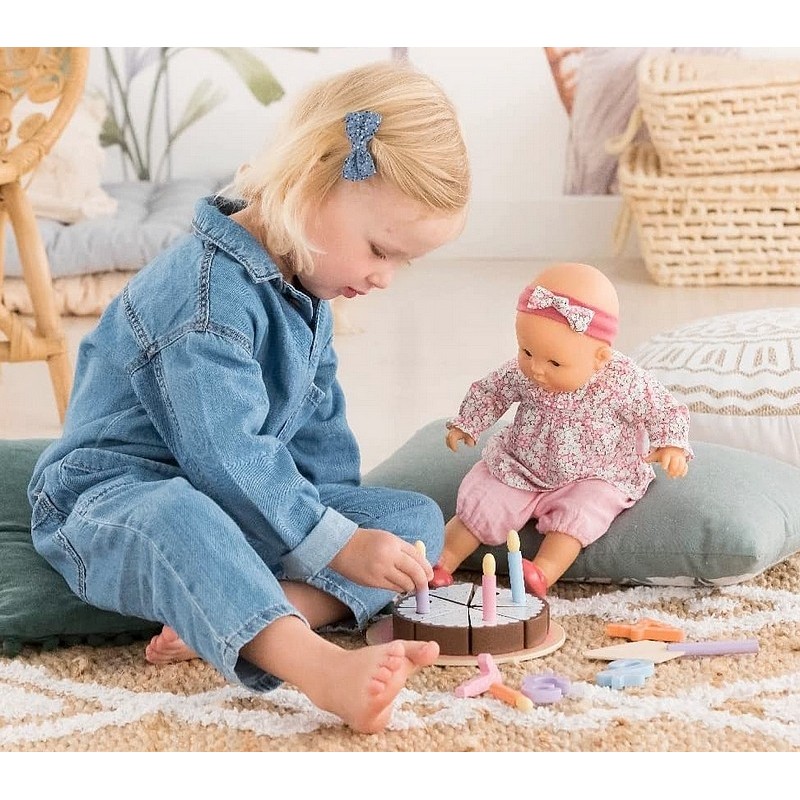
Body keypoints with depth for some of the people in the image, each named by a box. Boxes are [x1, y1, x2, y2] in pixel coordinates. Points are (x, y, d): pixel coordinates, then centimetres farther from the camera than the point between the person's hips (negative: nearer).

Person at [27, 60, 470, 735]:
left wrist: (345, 517, -2)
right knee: (174, 517, -44)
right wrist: (337, 544, -28)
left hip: (245, 512, 9)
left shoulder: (307, 293, 8)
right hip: (112, 500, -9)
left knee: (417, 518, -5)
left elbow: (319, 429, 12)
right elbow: (224, 457, -30)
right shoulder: (207, 290, -24)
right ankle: (320, 663, -63)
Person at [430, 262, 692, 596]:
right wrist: (465, 424, 7)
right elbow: (491, 391, 5)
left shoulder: (623, 381, -24)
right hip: (518, 466, 2)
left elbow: (664, 410, -11)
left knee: (579, 512, -30)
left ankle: (543, 572, -33)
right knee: (481, 502, -12)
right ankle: (442, 559, -4)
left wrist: (671, 445, -26)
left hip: (594, 478, -2)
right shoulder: (521, 372, -16)